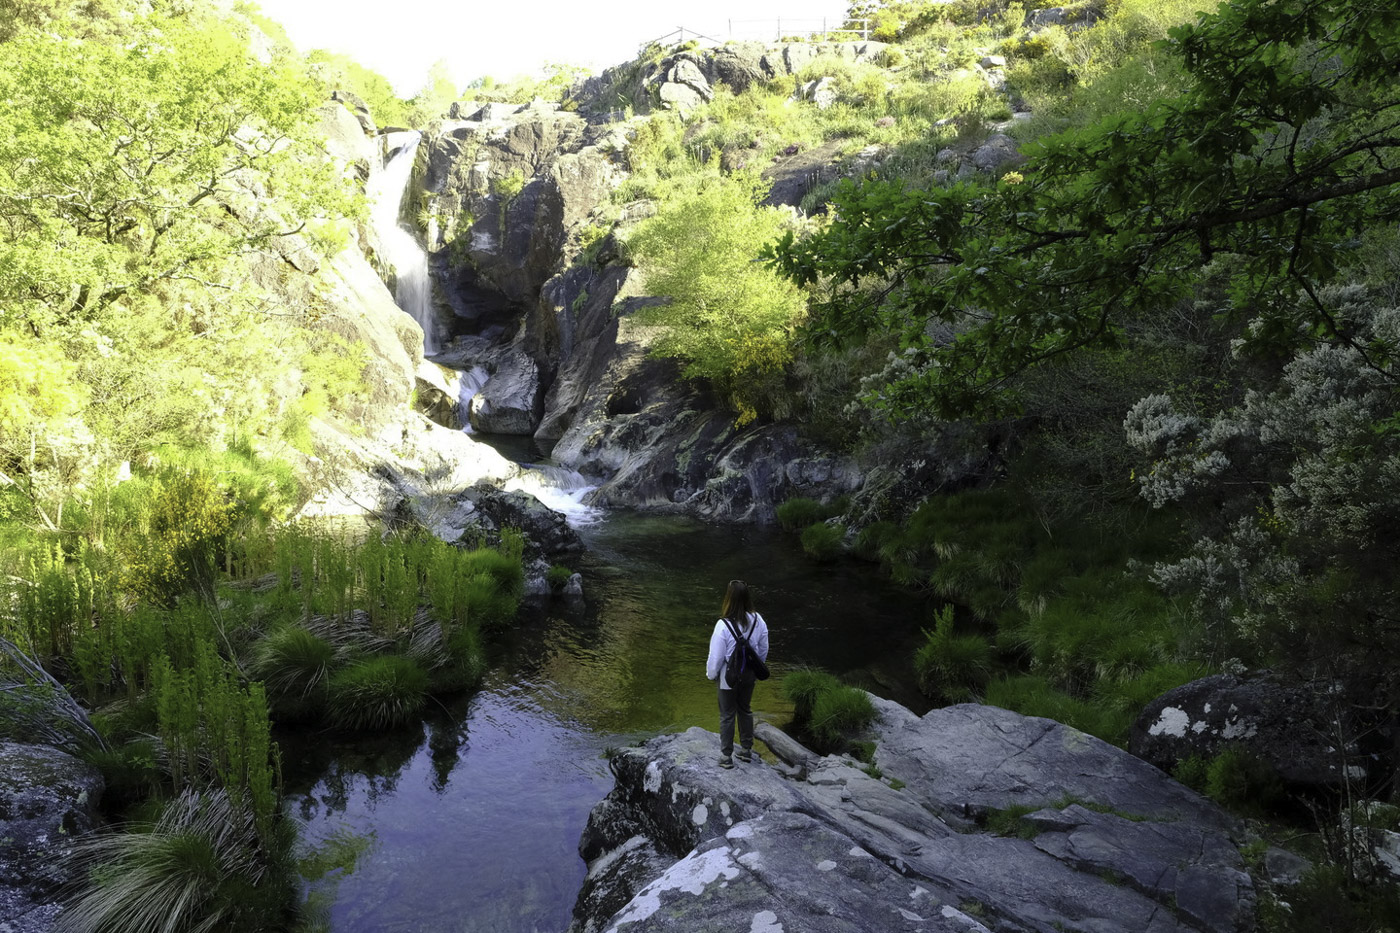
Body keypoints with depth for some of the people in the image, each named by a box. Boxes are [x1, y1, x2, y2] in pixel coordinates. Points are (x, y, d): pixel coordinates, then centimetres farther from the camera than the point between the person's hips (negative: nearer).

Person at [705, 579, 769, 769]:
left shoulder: (723, 625, -29)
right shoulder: (758, 621, -14)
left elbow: (716, 656, -19)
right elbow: (763, 650, 0)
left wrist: (711, 673, 1)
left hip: (729, 677, -4)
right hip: (749, 675, 5)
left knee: (727, 715, 13)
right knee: (745, 710, 24)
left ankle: (726, 757, 24)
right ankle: (747, 750, 38)